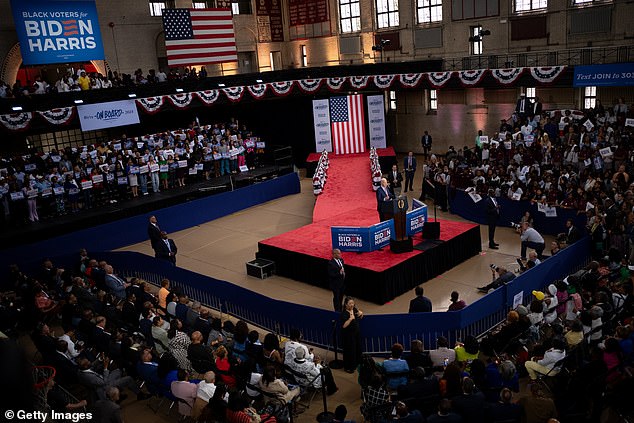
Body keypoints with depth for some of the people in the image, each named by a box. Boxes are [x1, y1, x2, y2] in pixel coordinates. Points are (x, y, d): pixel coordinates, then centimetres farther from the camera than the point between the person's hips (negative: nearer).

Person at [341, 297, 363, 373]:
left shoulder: (354, 309, -2)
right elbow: (344, 326, -29)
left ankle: (356, 364, 37)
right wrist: (350, 319, -37)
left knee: (358, 348, 18)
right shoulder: (344, 314, -23)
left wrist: (361, 314, -7)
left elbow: (360, 318, 14)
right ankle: (348, 367, 18)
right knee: (350, 350, 3)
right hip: (349, 335, -7)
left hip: (357, 332, 7)